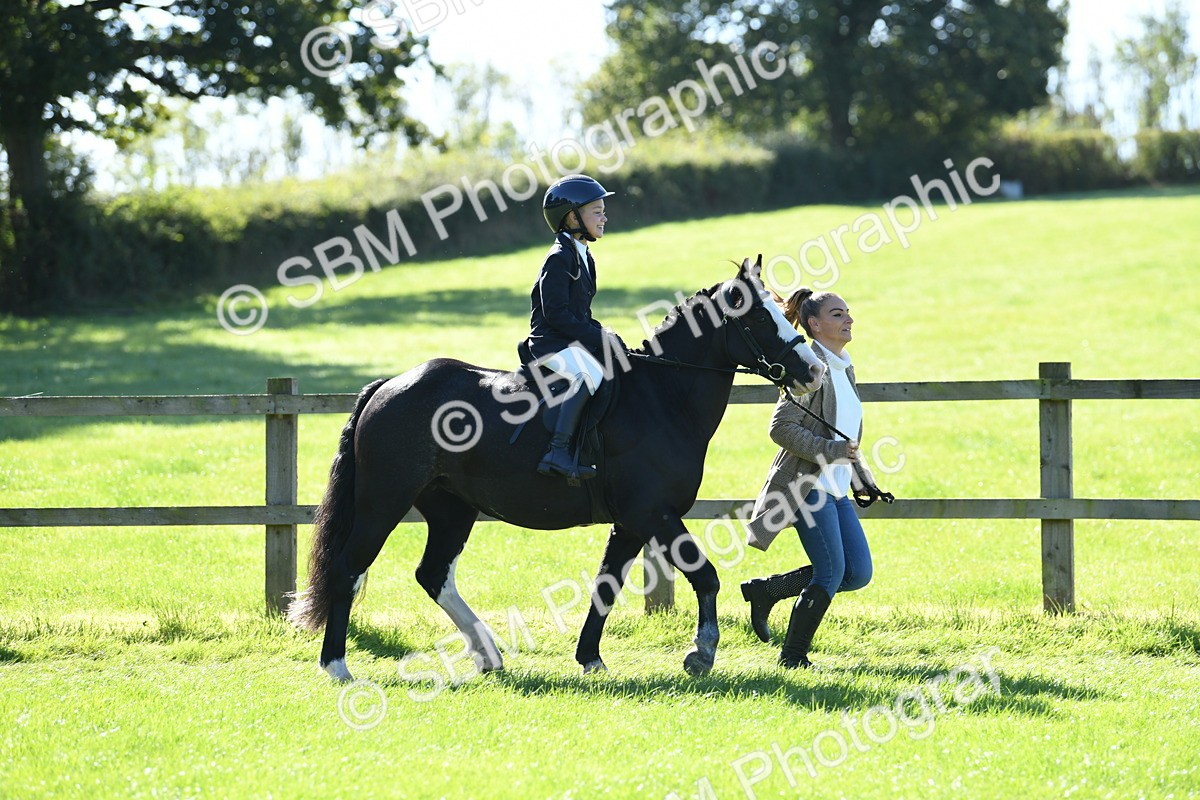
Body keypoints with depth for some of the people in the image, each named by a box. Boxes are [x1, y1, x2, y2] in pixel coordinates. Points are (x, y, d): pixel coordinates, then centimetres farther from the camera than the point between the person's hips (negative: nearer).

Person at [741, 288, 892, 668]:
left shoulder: (844, 369, 16)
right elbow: (781, 427, -19)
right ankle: (793, 655, 2)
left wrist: (863, 482, 18)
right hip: (807, 484, -9)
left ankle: (765, 590, 14)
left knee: (858, 573, 2)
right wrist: (830, 451, -23)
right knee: (831, 572, -11)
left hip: (835, 490, 9)